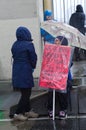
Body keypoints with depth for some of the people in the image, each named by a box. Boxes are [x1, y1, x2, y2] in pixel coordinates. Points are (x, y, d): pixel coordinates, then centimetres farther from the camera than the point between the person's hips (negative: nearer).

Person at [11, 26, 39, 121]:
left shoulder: (15, 45, 5)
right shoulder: (29, 44, -14)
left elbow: (14, 56, 10)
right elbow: (33, 58, -10)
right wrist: (33, 67, 9)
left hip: (16, 72, 7)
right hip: (25, 71, -7)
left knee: (25, 92, 17)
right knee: (26, 93, 2)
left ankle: (27, 111, 25)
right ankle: (18, 113, 0)